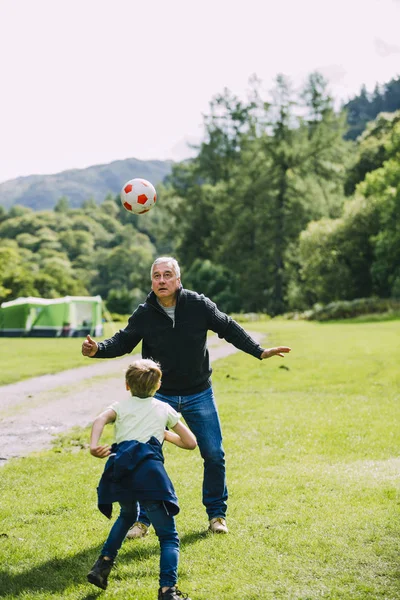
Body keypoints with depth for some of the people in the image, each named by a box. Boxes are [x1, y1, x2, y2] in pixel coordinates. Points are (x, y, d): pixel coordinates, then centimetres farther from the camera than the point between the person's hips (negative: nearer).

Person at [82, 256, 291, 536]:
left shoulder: (199, 305, -10)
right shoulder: (144, 314, -8)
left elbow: (229, 329, 0)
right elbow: (122, 342, -1)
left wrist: (260, 352, -4)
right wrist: (97, 349, -21)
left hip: (199, 395, 0)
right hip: (160, 396, 0)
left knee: (214, 454, 3)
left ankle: (217, 513, 21)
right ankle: (143, 518, 13)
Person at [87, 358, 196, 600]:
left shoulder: (121, 406, 23)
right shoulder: (164, 409, 22)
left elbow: (100, 420, -1)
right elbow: (191, 442, 22)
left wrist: (94, 446, -17)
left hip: (120, 468, 3)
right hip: (148, 469, -3)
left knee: (128, 515, 35)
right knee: (169, 536, 1)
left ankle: (104, 563, 26)